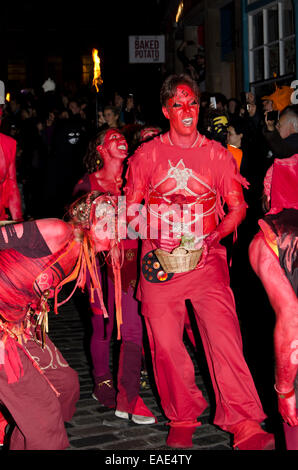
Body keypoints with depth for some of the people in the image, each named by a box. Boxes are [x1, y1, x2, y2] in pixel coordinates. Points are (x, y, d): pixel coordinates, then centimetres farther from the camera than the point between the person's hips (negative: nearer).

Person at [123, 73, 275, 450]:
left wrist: (214, 236, -6)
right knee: (165, 344, 1)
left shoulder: (217, 154, 7)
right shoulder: (146, 155, 7)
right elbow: (131, 209, 11)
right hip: (160, 262, 1)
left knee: (223, 334, -14)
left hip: (206, 259, -1)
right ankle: (181, 420, 19)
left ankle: (244, 426, -10)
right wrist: (154, 239, -4)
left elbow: (237, 207, 10)